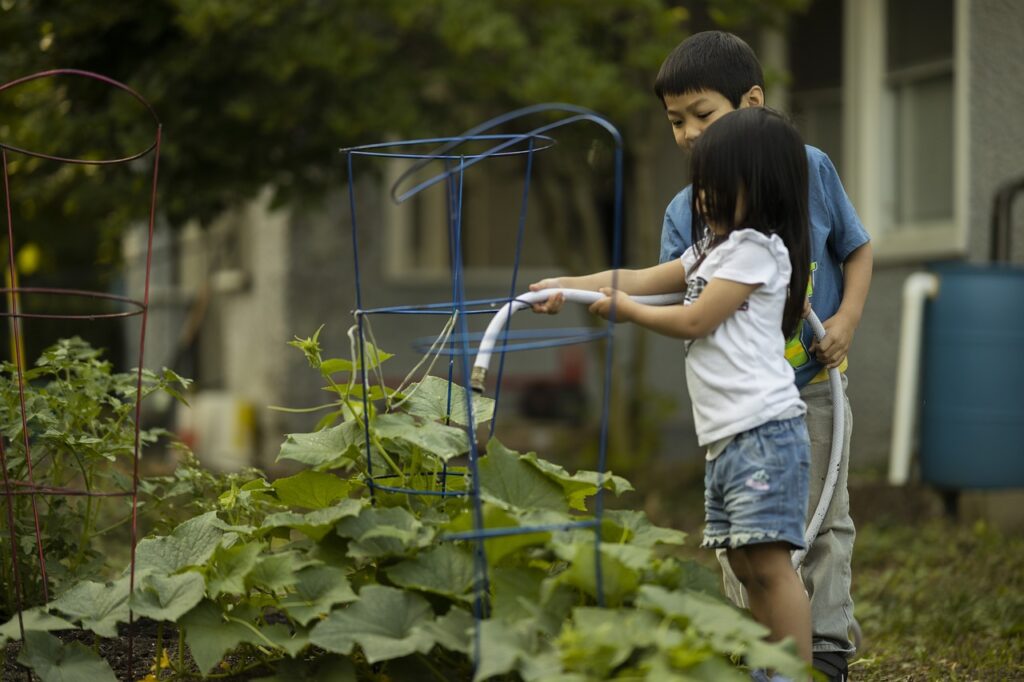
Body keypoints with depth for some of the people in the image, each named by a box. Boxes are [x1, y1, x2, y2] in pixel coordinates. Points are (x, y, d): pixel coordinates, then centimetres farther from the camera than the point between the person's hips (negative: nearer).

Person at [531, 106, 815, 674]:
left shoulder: (756, 248, -6)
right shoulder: (714, 248, 24)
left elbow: (693, 320, -8)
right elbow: (647, 278, 22)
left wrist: (626, 310, 4)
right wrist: (569, 285, 12)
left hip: (763, 430, -10)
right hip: (725, 436, 10)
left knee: (768, 560, -14)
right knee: (747, 566, 8)